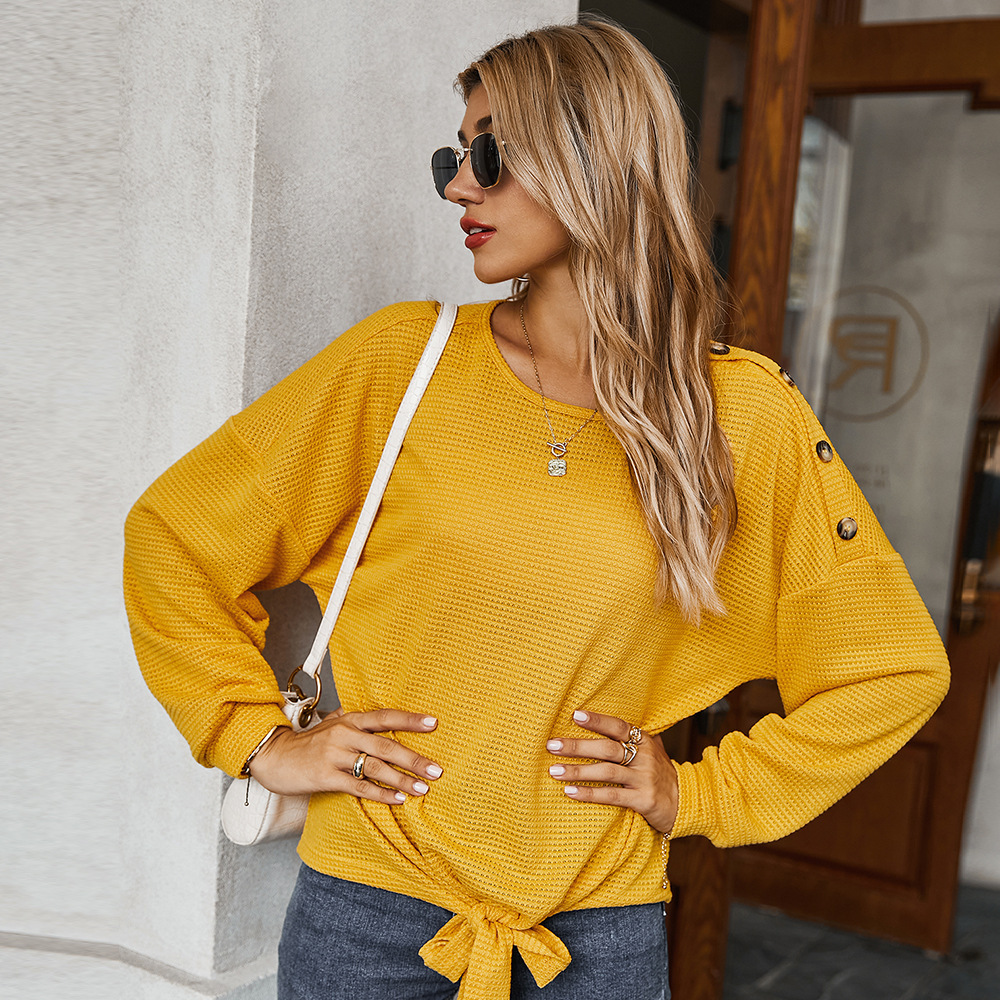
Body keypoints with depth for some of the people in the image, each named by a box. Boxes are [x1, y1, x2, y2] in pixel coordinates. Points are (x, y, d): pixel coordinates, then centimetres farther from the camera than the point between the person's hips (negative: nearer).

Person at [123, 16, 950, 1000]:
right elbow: (172, 532, 2)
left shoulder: (744, 416, -7)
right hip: (371, 904, 0)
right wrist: (258, 736, -3)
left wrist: (701, 793, -1)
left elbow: (897, 669, 3)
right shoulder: (402, 360, -6)